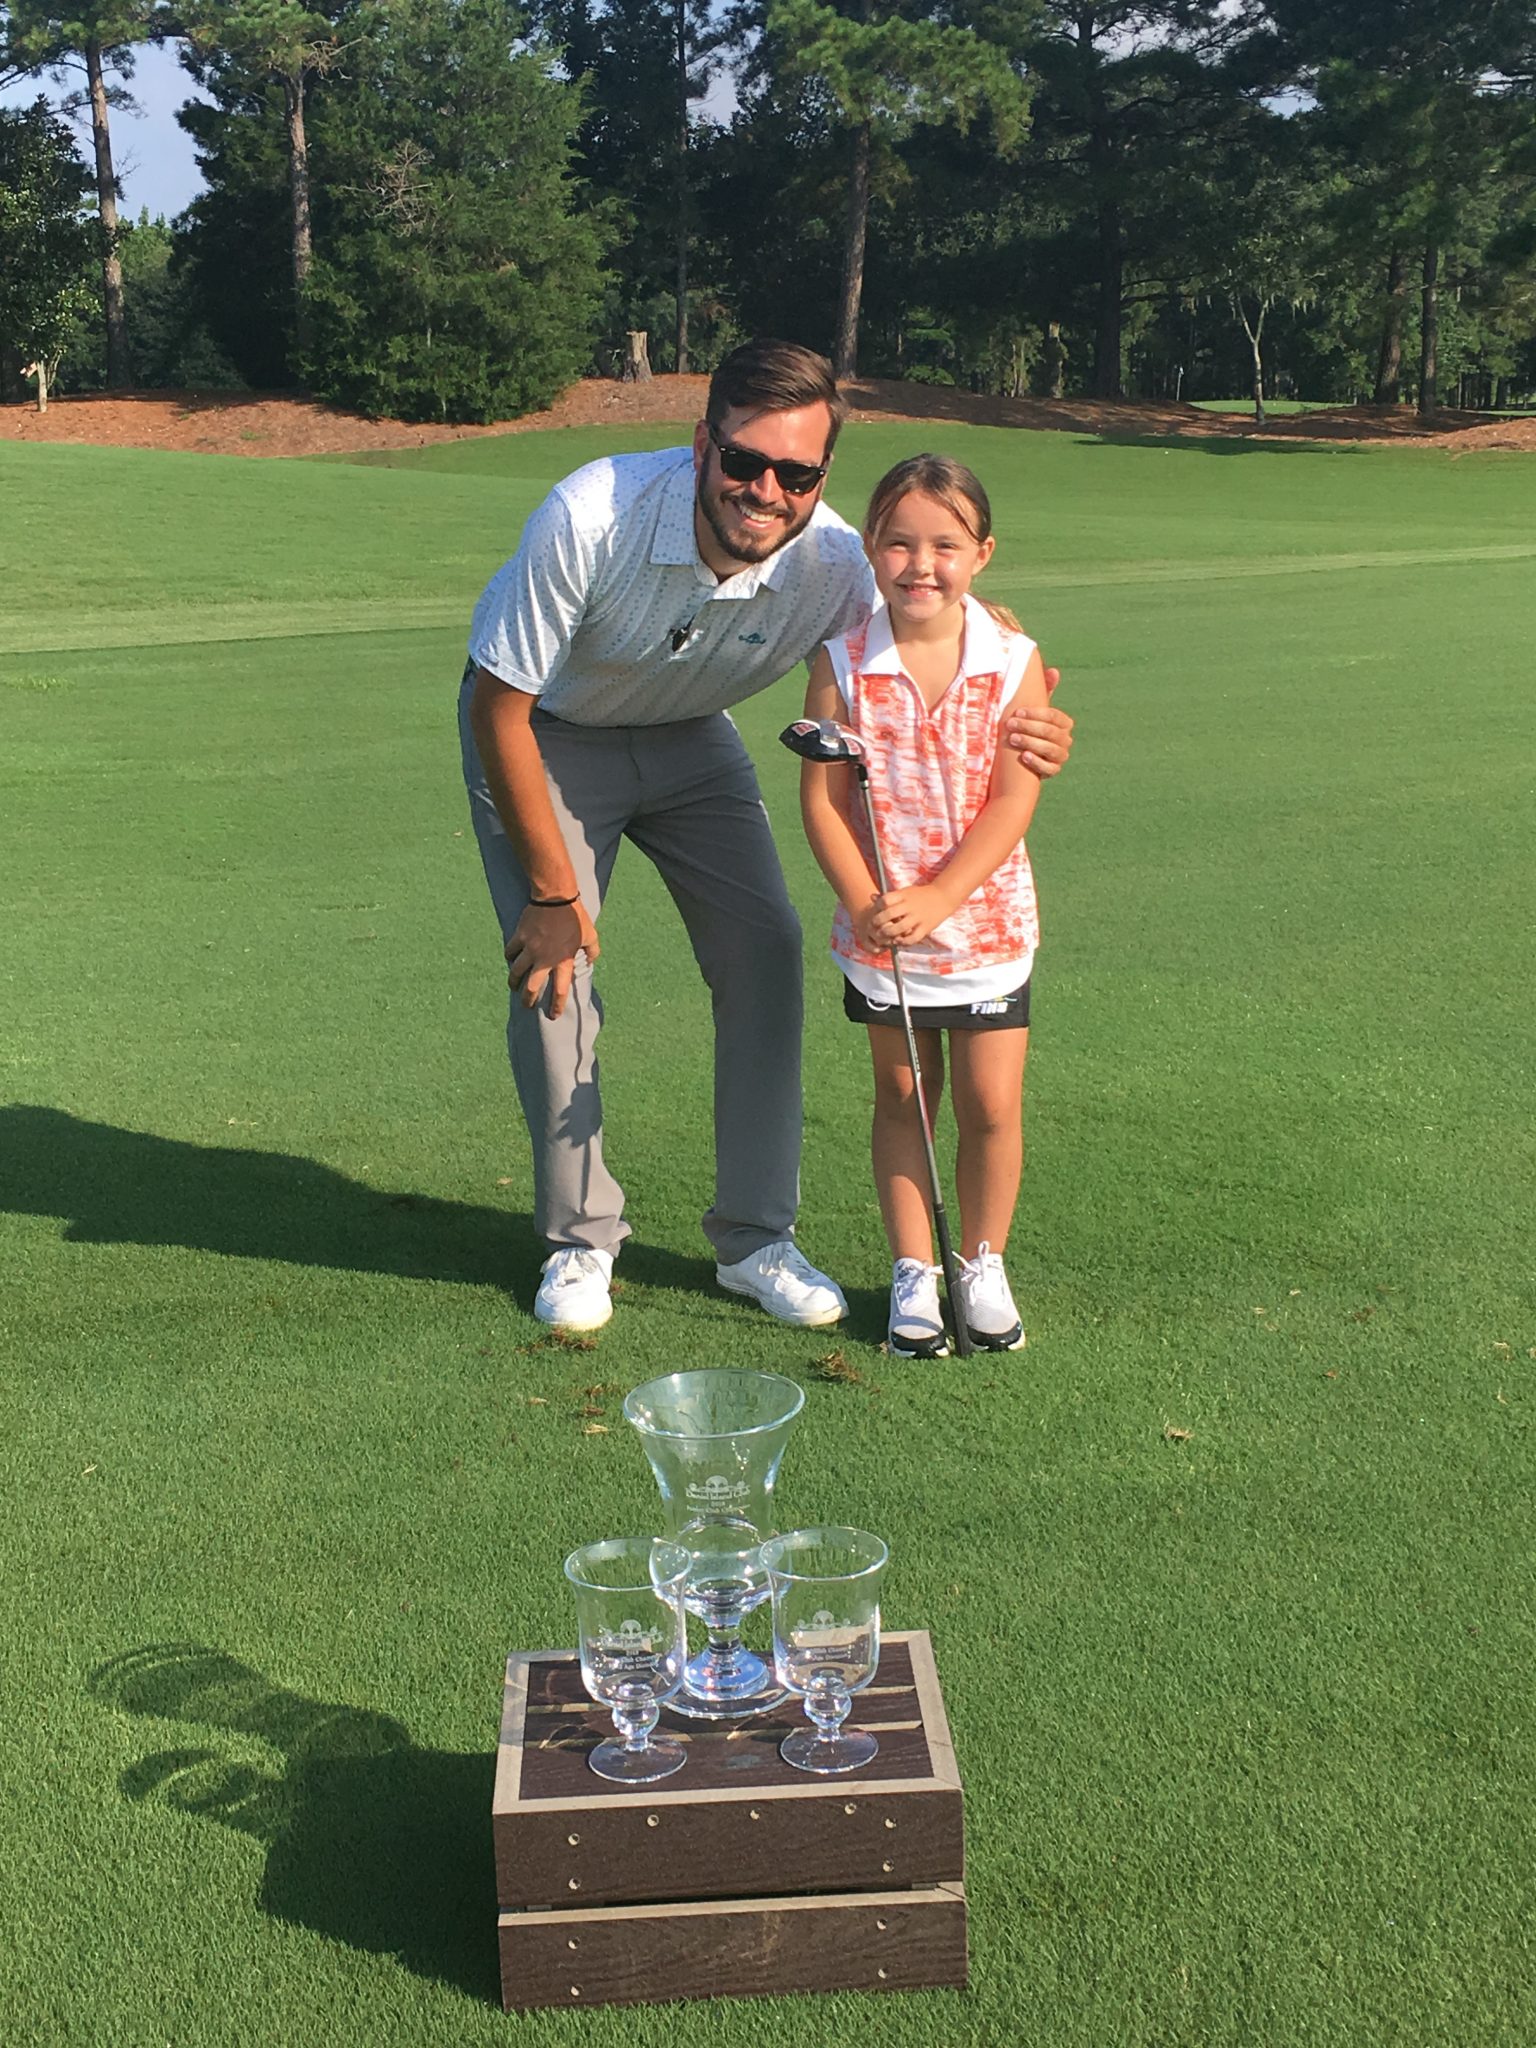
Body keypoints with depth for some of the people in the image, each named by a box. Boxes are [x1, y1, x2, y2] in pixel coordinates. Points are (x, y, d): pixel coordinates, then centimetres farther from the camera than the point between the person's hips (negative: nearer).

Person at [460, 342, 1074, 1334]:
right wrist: (552, 892, -21)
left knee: (766, 950, -8)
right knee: (554, 969, -14)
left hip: (689, 735, 3)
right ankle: (579, 1239, 5)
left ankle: (755, 1237, 6)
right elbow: (502, 710, -26)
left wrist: (1013, 735, -39)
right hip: (541, 730, -3)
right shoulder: (592, 517, -36)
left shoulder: (836, 566, -27)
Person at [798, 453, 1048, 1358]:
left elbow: (1013, 799, -13)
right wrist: (865, 900, -19)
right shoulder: (845, 660, -9)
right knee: (903, 1096, 12)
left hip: (986, 919, 0)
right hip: (880, 927, 1)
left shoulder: (1013, 657, -10)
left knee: (991, 1104, 3)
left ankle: (985, 1264, 26)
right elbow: (822, 797, -8)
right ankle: (914, 1272, 25)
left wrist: (936, 899, -20)